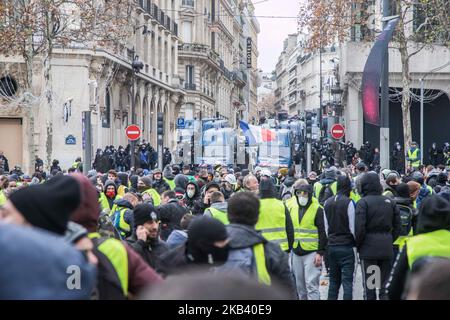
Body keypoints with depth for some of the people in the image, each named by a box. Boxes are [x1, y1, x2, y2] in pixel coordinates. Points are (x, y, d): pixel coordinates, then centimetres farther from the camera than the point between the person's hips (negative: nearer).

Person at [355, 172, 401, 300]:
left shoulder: (363, 202, -10)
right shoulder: (390, 202, 6)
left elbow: (359, 228, -15)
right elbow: (397, 226, 7)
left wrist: (358, 245, -2)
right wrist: (390, 240, 15)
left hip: (369, 248, -4)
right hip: (387, 249, 4)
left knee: (369, 285, 5)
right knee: (386, 283, 13)